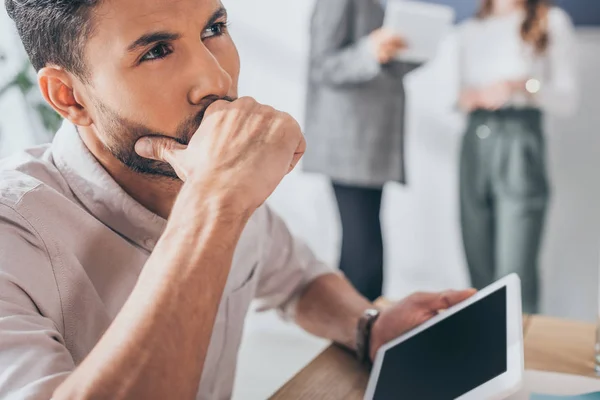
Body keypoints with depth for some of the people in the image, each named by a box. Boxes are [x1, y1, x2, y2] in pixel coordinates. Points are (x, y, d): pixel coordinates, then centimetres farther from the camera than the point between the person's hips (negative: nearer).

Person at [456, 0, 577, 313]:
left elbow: (568, 99, 0)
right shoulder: (470, 30, 17)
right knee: (479, 271, 7)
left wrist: (524, 87, -18)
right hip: (474, 145, 4)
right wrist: (464, 98, -1)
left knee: (514, 274, -11)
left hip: (521, 143, -4)